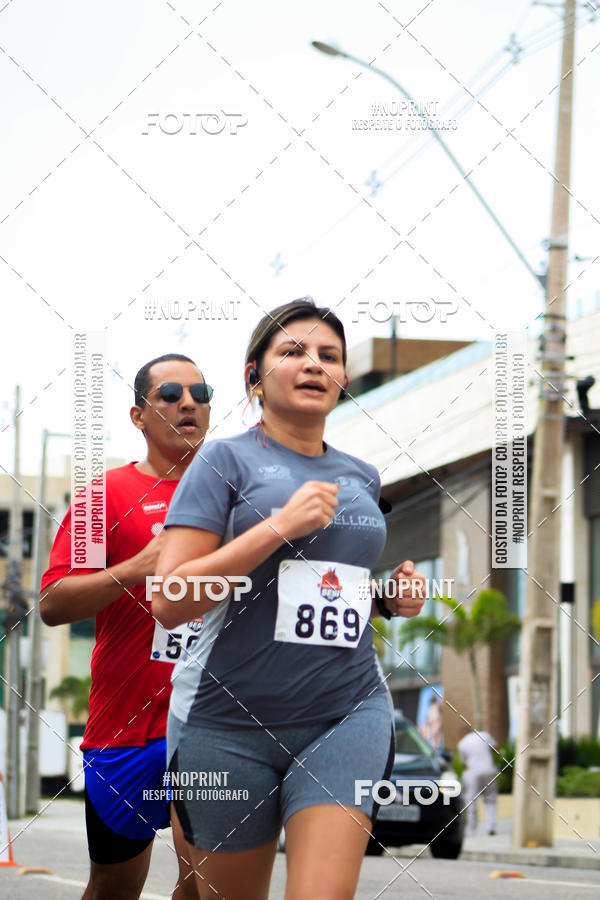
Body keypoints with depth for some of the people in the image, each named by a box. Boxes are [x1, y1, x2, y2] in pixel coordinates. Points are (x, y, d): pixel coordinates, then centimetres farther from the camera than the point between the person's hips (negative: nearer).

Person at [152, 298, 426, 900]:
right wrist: (281, 525, -16)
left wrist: (393, 599, 8)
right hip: (229, 720, -3)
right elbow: (169, 602, -11)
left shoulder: (361, 478, 15)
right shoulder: (227, 460, -2)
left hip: (348, 715, 3)